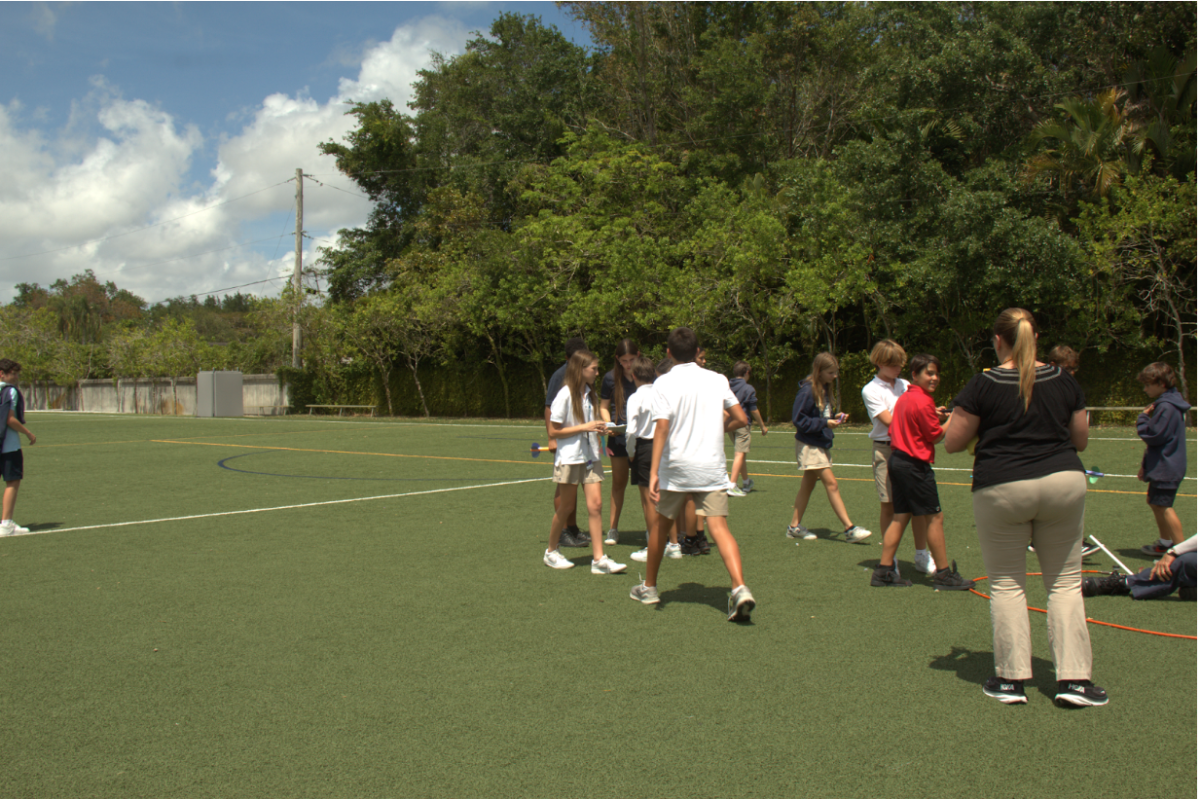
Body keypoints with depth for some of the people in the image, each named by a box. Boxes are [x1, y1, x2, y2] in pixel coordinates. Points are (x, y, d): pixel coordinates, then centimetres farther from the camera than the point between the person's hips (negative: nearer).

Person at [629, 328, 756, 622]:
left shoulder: (664, 383, -4)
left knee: (661, 523, 17)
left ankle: (649, 587, 30)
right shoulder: (717, 380, 5)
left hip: (676, 467, -1)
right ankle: (740, 589, -26)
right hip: (712, 467, 1)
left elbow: (662, 427, -15)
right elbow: (741, 419, 4)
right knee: (720, 527, -5)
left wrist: (653, 472, -19)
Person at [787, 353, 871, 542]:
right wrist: (825, 423, -21)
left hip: (820, 444, 9)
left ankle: (795, 527, 18)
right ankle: (849, 528, -6)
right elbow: (798, 419, -19)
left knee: (808, 484, 11)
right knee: (831, 483, -9)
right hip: (809, 445, -9)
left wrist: (834, 417, 2)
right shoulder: (807, 390, -17)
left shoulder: (823, 389, 11)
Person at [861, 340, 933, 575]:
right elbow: (889, 420, -12)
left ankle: (921, 555, 16)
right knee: (888, 505, 1)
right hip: (885, 450, -4)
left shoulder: (905, 385, 13)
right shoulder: (871, 390, -3)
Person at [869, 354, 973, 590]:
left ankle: (884, 570, 11)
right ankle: (944, 574, 6)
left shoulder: (904, 398, 13)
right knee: (934, 517, -1)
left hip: (897, 460, 9)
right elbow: (936, 436, -10)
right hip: (915, 465, -9)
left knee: (900, 516, 11)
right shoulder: (923, 402, -15)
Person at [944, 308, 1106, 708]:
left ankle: (1012, 678, 11)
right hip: (1063, 483, 3)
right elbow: (1080, 440, 12)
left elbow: (952, 443, -2)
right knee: (1065, 581, 10)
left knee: (1007, 584, 8)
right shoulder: (1063, 381, 4)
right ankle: (1073, 678, 8)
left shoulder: (983, 385, -6)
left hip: (1002, 489, -2)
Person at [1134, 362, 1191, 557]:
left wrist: (1143, 417, -7)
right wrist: (1145, 465, 20)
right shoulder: (1167, 403, 13)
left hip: (1166, 467, -11)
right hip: (1162, 465, 11)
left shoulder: (1166, 407, -20)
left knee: (1164, 506, -9)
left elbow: (1153, 436, -22)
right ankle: (1165, 543, 31)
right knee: (1153, 501, 20)